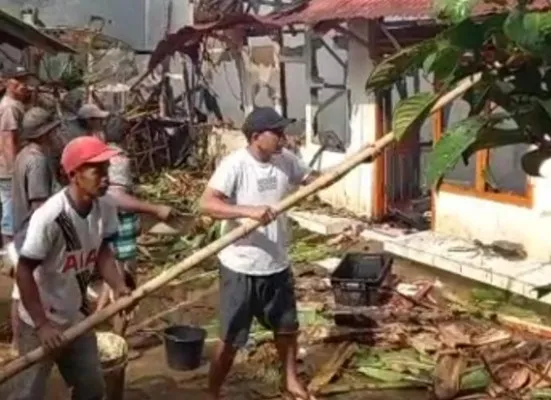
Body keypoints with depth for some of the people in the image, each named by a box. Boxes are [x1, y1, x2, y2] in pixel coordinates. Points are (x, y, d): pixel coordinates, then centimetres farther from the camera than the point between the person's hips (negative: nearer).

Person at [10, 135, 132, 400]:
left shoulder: (104, 208, -11)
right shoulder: (50, 217, -30)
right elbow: (24, 272, -23)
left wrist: (118, 285, -14)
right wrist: (42, 325, -22)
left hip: (77, 318, 6)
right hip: (40, 321, -6)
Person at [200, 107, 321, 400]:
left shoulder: (286, 160, -1)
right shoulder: (235, 164, -21)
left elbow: (315, 179, 14)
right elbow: (207, 203, -32)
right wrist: (249, 210, -42)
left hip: (277, 265, 7)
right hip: (240, 268, -6)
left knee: (287, 327, 23)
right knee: (231, 339, 5)